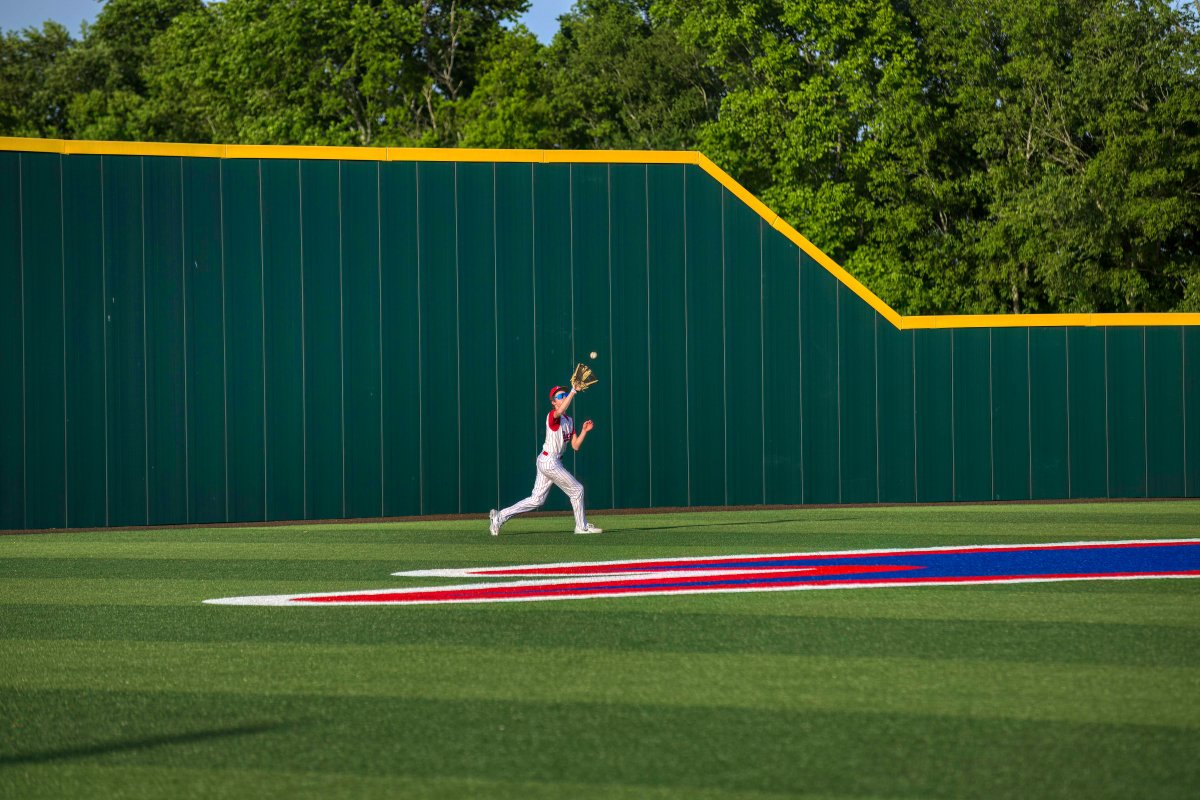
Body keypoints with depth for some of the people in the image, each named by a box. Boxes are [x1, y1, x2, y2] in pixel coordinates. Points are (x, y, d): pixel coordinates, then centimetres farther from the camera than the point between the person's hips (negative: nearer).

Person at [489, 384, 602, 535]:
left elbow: (575, 446, 13)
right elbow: (560, 411, -37)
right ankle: (582, 527, 13)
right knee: (577, 489, 0)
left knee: (536, 500, 8)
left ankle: (500, 516, 10)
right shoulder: (552, 416, -11)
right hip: (549, 462, -9)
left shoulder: (569, 421, 15)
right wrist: (574, 391, -39)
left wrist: (584, 431, 0)